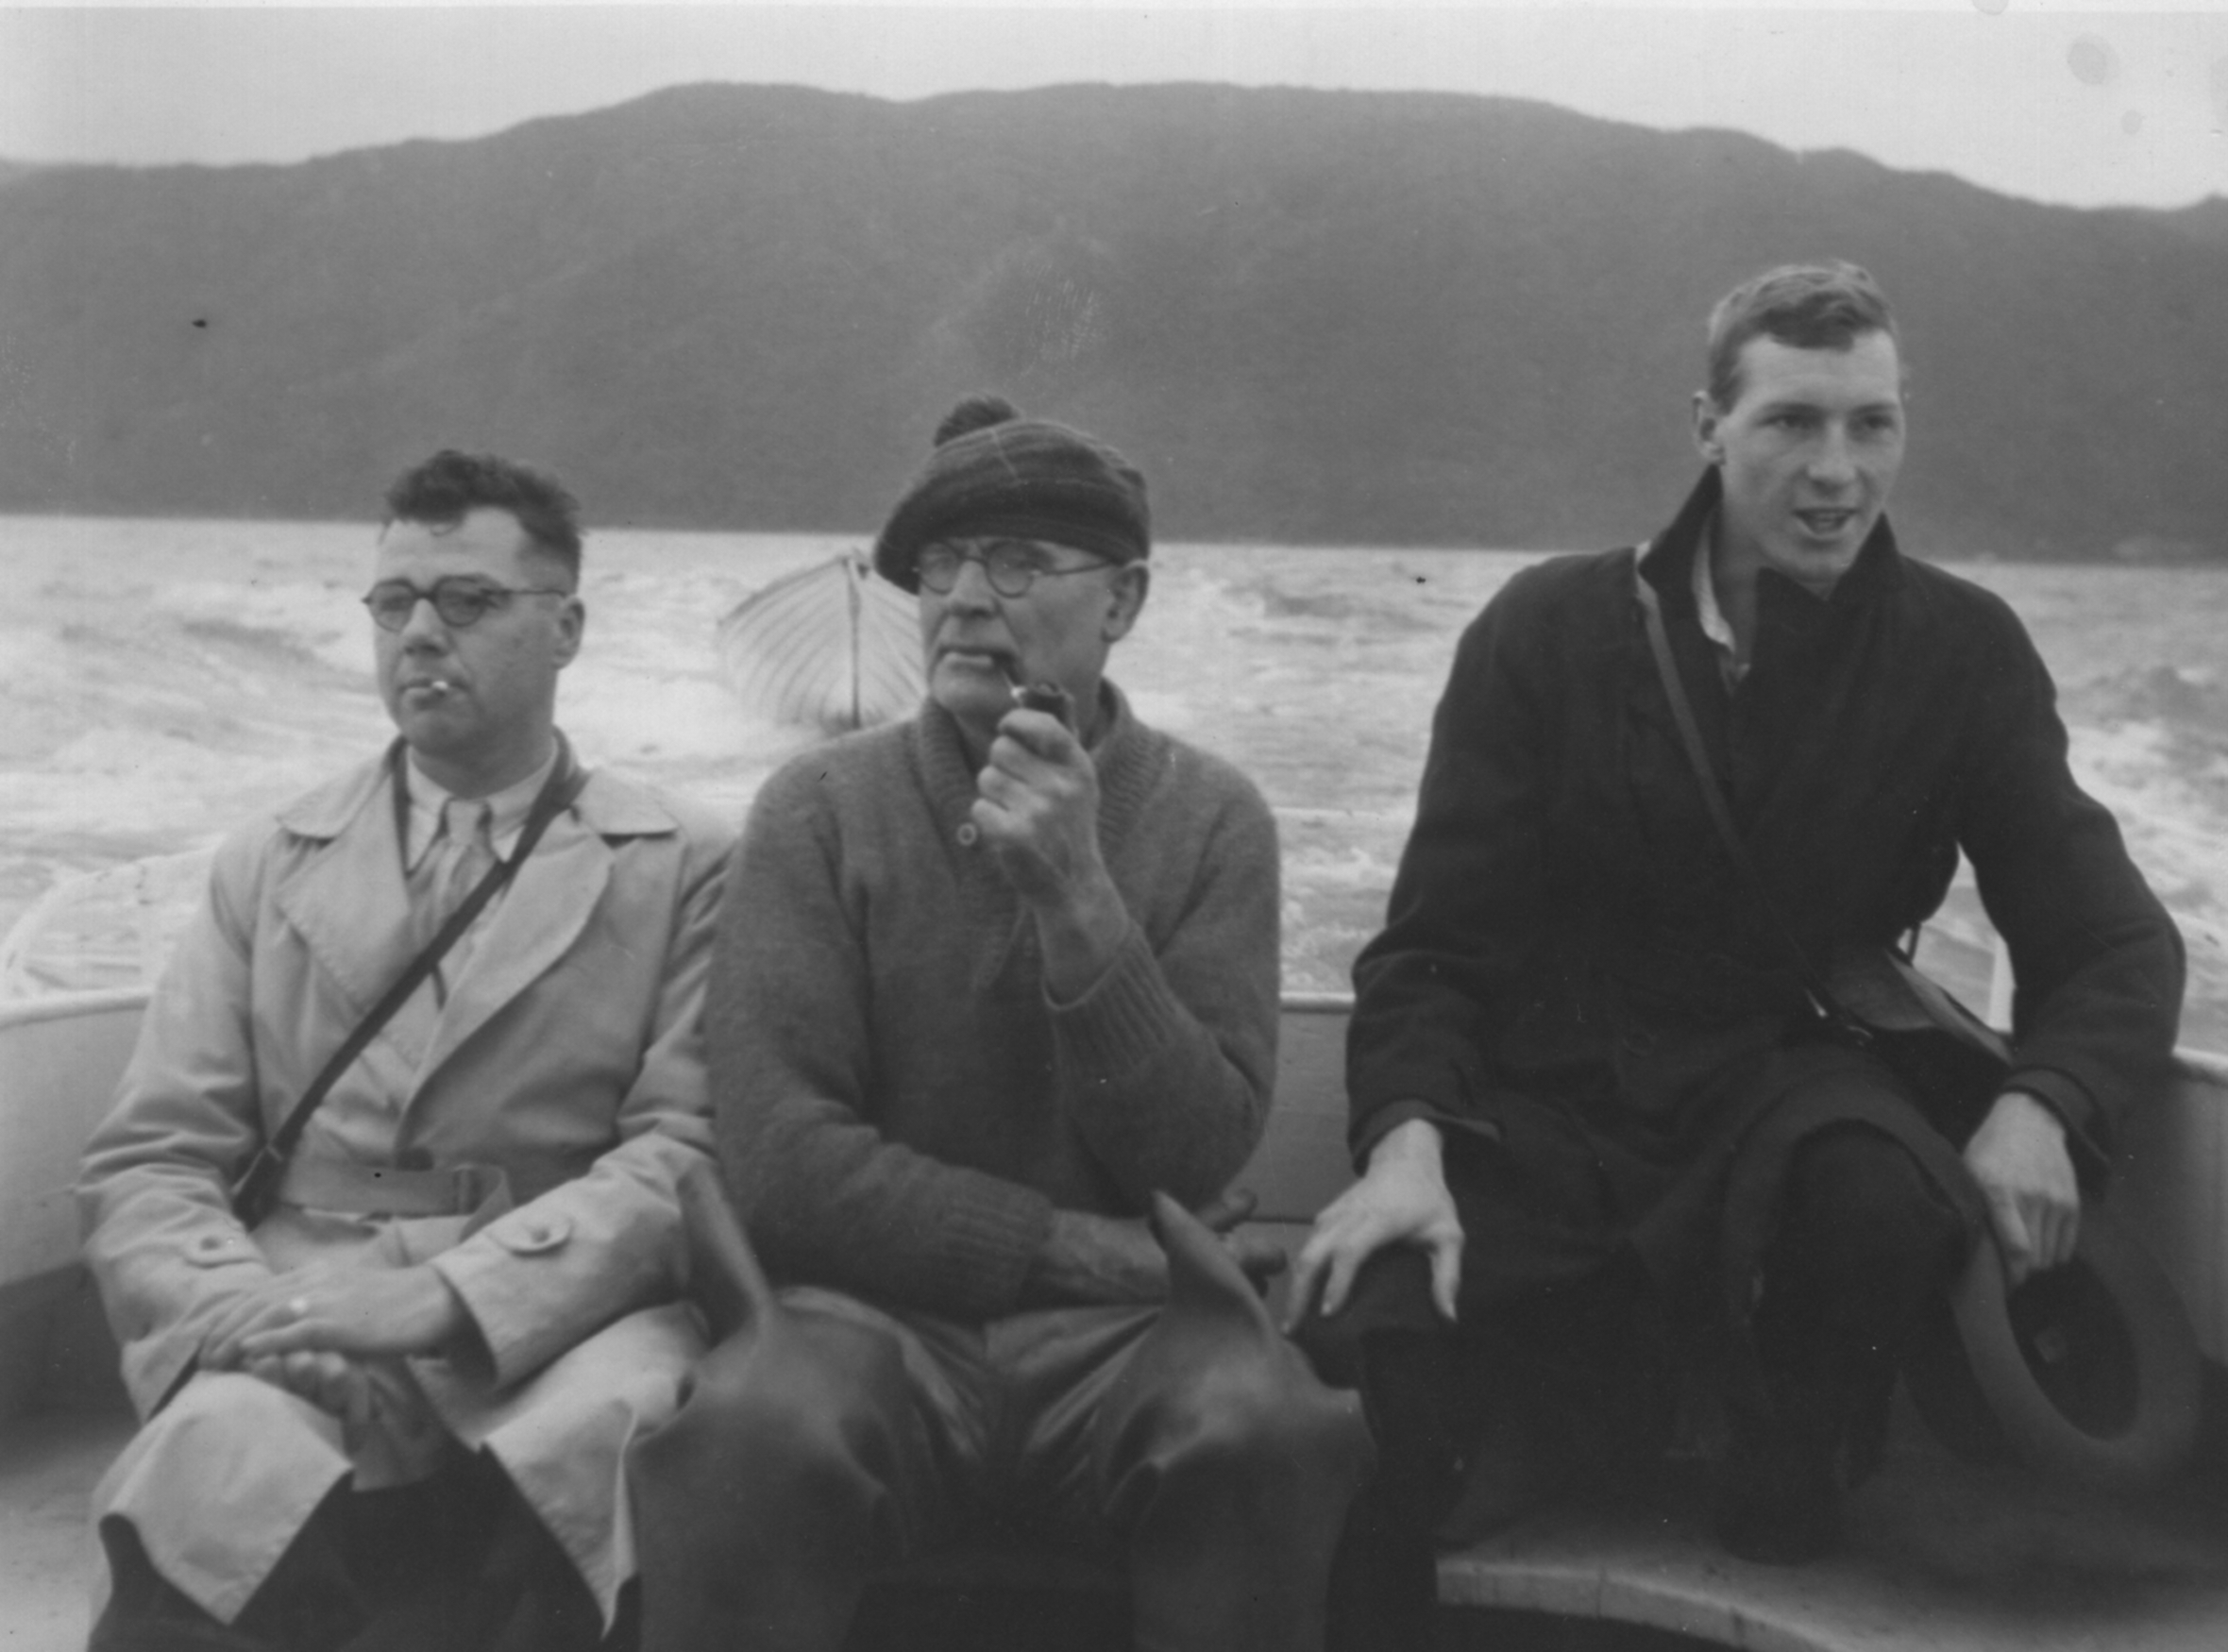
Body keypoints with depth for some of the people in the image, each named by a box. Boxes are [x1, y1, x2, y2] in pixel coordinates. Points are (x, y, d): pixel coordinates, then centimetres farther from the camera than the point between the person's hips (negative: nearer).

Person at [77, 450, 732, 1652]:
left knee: (609, 1426, -34)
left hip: (563, 1318, 0)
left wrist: (452, 1298, -16)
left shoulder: (682, 867, 11)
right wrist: (257, 1319, -11)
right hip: (301, 1304, 0)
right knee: (225, 1462, -34)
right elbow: (147, 1164, 11)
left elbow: (693, 1148, -1)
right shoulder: (266, 867, 19)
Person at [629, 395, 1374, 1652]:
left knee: (1269, 1431, -31)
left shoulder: (1210, 817, 3)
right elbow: (786, 1166, -8)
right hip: (884, 1311, -1)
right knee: (755, 1433, -33)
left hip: (1131, 1330, 1)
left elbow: (1197, 1164, -6)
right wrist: (1086, 1249, -12)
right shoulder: (822, 808, 1)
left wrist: (1078, 897, -18)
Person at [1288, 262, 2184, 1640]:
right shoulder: (1550, 631, 1)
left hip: (1783, 1106, 2)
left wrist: (2043, 1108, -20)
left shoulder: (1964, 655, 4)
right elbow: (1434, 943, -1)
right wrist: (1407, 1143, -21)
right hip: (1540, 1124, -1)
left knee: (1880, 1186, -35)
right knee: (1374, 1352, -31)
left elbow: (2114, 943, 3)